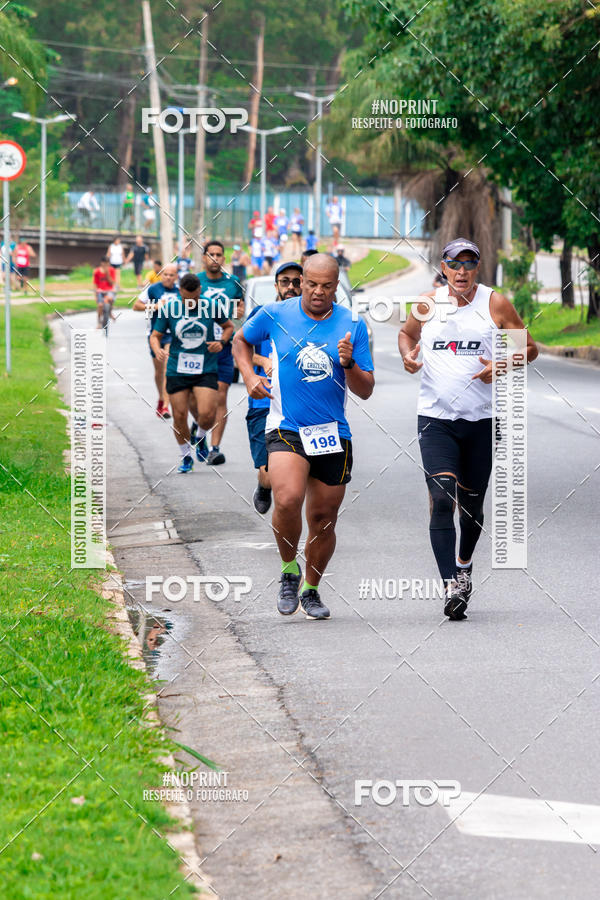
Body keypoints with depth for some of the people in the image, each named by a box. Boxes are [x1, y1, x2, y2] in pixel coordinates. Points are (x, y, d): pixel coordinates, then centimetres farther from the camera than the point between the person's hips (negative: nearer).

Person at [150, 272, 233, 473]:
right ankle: (186, 457, 24)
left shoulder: (211, 307, -3)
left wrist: (221, 341, -5)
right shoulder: (169, 308, -3)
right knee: (179, 416, 2)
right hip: (177, 371, 1)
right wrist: (158, 349, -17)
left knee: (206, 415, -13)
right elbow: (155, 336, 5)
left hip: (206, 370, -1)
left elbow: (228, 326, 14)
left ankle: (200, 437, 22)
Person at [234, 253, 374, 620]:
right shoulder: (275, 315, -2)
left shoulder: (353, 326, -1)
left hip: (333, 434, 2)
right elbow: (241, 341, 19)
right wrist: (250, 377, 3)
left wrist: (348, 364, -19)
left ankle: (311, 590, 32)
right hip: (286, 428, -2)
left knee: (324, 520, 9)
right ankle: (289, 569, 1)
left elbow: (365, 391, 0)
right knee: (288, 500, -26)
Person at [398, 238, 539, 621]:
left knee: (471, 504, 12)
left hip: (482, 418, 1)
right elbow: (407, 334, 23)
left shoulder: (496, 304, -1)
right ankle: (452, 586, -21)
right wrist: (409, 355, 0)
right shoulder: (428, 304, 3)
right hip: (436, 417, -1)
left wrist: (501, 366, -16)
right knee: (442, 498, -17)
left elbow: (530, 347, 4)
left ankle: (464, 563, 42)